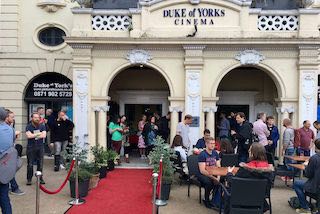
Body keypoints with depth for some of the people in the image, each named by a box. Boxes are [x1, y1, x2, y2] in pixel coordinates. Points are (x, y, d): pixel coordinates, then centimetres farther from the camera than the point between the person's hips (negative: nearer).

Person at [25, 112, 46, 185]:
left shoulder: (42, 126, 4)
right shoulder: (28, 126, -1)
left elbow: (44, 135, -9)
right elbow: (28, 136, -16)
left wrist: (33, 135, -10)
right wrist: (38, 134, -9)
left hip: (40, 147, 2)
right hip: (31, 147, -2)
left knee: (40, 163, 4)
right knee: (30, 164, 0)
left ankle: (40, 178, 15)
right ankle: (29, 179, 11)